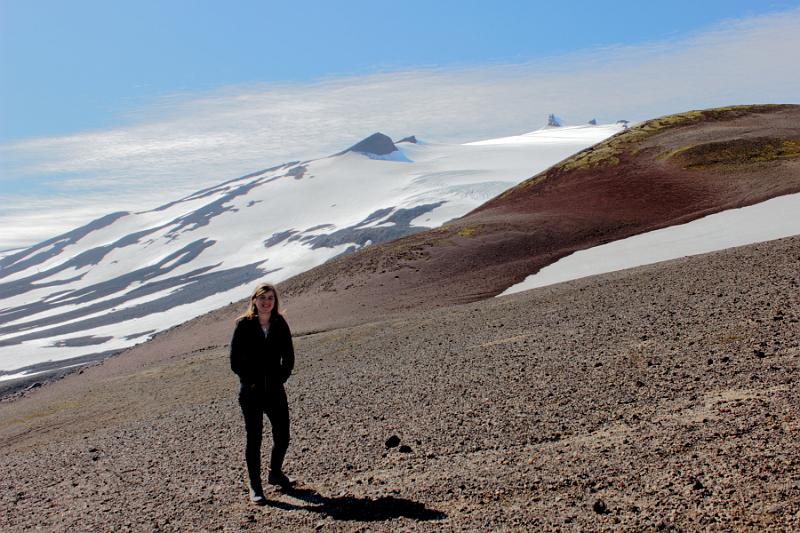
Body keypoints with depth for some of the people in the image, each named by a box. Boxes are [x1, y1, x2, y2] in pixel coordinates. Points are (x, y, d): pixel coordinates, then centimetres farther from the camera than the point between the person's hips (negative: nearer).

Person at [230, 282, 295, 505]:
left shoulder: (280, 325, 2)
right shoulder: (244, 325, -6)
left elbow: (289, 357, 7)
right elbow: (235, 361, -6)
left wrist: (279, 380, -1)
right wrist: (251, 382, -8)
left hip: (275, 390, 3)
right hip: (251, 392, -3)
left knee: (282, 437, 8)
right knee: (254, 439, 3)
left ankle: (275, 473, 34)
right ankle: (255, 487, 16)